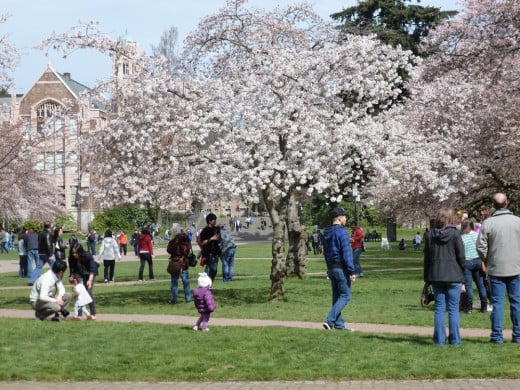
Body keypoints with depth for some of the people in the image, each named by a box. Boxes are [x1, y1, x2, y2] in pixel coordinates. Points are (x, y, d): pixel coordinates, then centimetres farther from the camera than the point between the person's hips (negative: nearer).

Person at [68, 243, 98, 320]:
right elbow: (72, 270, -13)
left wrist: (90, 280, -49)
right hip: (80, 275, 3)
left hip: (90, 274, -3)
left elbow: (92, 269, -36)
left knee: (89, 292, -15)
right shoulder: (71, 258, -23)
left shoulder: (88, 256, -33)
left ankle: (93, 314, -8)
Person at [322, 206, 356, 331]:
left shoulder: (326, 233, 12)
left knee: (336, 296, 13)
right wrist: (352, 271, -17)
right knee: (345, 295, -4)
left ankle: (339, 324, 14)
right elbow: (347, 254, -18)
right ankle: (329, 320, -14)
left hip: (331, 268, 9)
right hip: (341, 268, -9)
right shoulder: (341, 232, -15)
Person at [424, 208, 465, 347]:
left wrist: (427, 278, 14)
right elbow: (461, 257, -4)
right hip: (453, 276, -3)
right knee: (453, 309, 3)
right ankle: (454, 340, 4)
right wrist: (462, 278, 3)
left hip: (436, 277, 3)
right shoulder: (455, 234, -5)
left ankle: (439, 339, 7)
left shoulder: (430, 235, 5)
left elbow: (427, 258, 8)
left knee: (439, 308, 8)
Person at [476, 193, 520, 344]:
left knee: (497, 302, 3)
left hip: (496, 269, -1)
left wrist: (486, 261, 10)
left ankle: (497, 336, 4)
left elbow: (480, 247, -7)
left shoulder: (487, 223, -7)